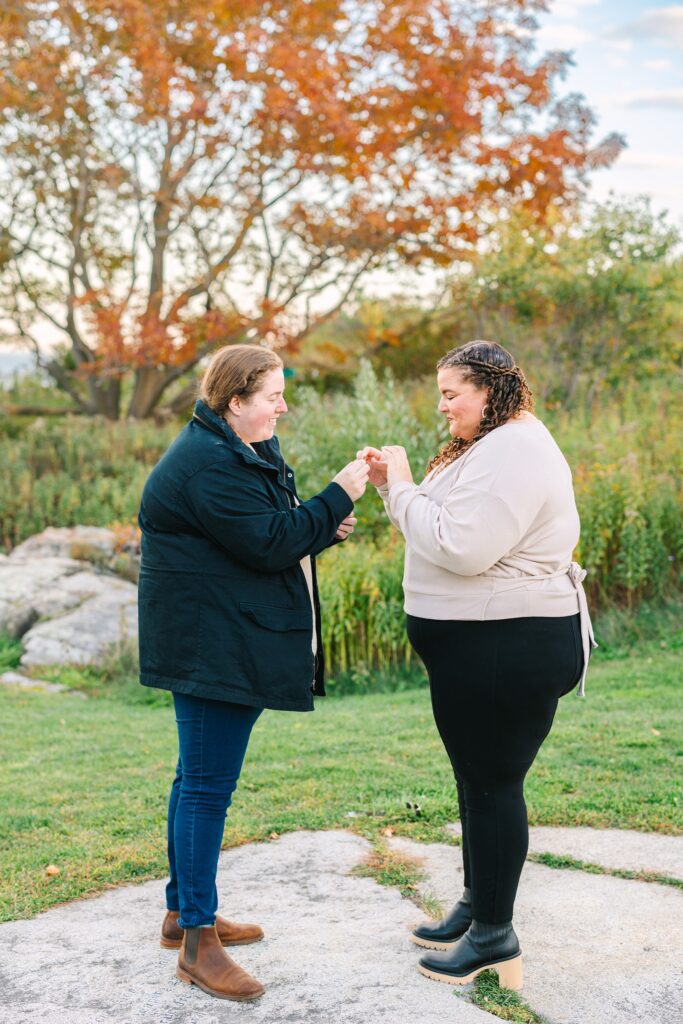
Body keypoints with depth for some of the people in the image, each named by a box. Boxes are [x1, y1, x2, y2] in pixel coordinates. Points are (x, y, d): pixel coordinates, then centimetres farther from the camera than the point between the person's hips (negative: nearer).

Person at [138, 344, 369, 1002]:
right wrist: (338, 496, -15)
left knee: (200, 778, 17)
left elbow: (265, 532, 21)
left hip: (219, 646, 11)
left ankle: (184, 910, 30)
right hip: (211, 648, -11)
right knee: (207, 785, -6)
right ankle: (197, 941, 2)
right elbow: (268, 544, -21)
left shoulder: (233, 454, 17)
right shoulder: (208, 465, -18)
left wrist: (323, 529, 4)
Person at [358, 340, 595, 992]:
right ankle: (476, 905, 33)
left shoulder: (515, 451, -19)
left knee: (493, 784, -1)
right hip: (474, 644, 11)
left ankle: (495, 936, 11)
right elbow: (443, 530, 15)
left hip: (508, 649, -11)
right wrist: (391, 486, 3)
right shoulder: (487, 448, 16)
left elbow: (461, 547, -27)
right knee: (475, 778, 19)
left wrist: (403, 488, -16)